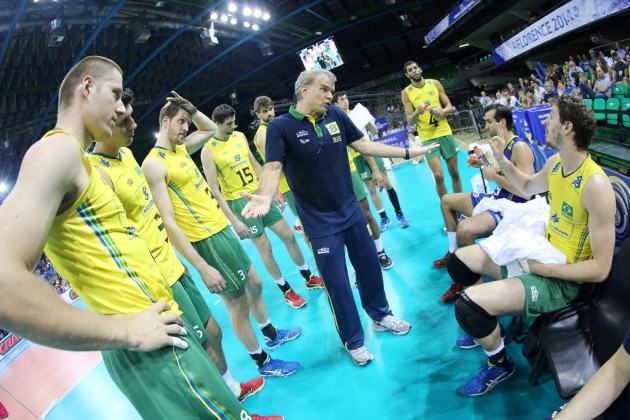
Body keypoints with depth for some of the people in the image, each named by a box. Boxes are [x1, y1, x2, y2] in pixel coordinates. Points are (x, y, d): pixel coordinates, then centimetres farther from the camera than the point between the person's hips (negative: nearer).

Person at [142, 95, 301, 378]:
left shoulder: (182, 149, 9)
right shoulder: (154, 164, -17)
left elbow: (211, 129, 30)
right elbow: (168, 223, -23)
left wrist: (190, 110, 10)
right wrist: (202, 267, -25)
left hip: (222, 230, 9)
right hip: (206, 242, -9)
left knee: (254, 284, 22)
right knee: (238, 304, 4)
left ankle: (272, 334, 44)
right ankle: (263, 363, 23)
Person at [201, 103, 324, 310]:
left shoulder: (240, 136, 4)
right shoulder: (208, 150, -14)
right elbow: (214, 190, -16)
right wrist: (234, 220, -19)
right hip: (239, 201, -6)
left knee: (289, 236, 9)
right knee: (265, 248, 1)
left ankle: (309, 278, 27)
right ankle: (286, 291, 19)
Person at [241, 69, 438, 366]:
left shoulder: (336, 115, -1)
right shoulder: (280, 126, -14)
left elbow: (363, 144, 6)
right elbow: (273, 167, -23)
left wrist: (407, 152, 7)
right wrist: (265, 197, -43)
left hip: (351, 211, 5)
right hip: (320, 222, -5)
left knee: (369, 266, 18)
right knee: (337, 283, 5)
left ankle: (380, 316, 44)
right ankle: (353, 341, 27)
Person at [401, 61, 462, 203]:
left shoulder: (434, 83, 6)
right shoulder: (406, 93, 0)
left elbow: (450, 107, 7)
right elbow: (410, 121, -4)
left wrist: (442, 112, -15)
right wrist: (416, 112, -25)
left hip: (445, 133, 3)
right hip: (427, 137, -3)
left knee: (454, 172, 9)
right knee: (438, 176, -12)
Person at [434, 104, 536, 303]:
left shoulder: (520, 148, -22)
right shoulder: (501, 144, 7)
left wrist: (495, 176, -23)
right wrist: (484, 165, 5)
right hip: (495, 198, 10)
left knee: (465, 229, -34)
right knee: (447, 200, 19)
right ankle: (454, 253, 25)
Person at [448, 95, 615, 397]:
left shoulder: (596, 185, -26)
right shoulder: (554, 163, -1)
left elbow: (600, 269, -25)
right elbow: (528, 188, 24)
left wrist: (541, 267, -24)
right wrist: (501, 159, 10)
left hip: (563, 279, -9)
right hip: (539, 253, 9)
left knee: (468, 305, -26)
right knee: (458, 260, 10)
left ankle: (500, 364, 7)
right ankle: (489, 324, 29)